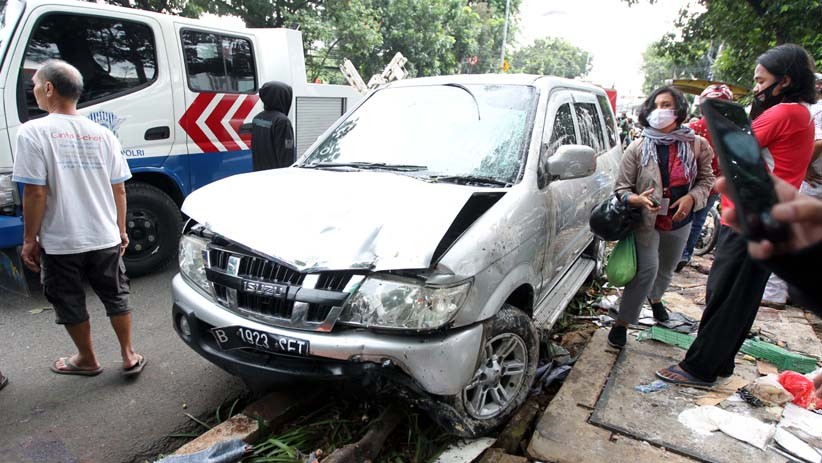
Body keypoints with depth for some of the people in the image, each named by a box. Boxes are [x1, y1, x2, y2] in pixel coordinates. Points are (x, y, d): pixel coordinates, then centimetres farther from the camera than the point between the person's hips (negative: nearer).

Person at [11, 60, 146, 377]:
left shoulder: (33, 132, -12)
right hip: (105, 238, 4)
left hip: (60, 243, -3)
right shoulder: (102, 134, 1)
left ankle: (87, 360, 32)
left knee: (70, 303, 15)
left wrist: (30, 239, -4)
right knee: (115, 297, 17)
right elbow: (118, 189, 3)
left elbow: (35, 192, -15)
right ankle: (129, 357, 24)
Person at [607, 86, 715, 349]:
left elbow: (706, 179, 6)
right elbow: (621, 188, -9)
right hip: (646, 221, -4)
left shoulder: (696, 146, -5)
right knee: (647, 270, -16)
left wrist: (692, 197, -15)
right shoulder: (638, 148, -11)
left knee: (666, 268, 22)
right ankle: (622, 322, -5)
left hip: (679, 221, 4)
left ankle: (655, 298, 54)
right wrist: (636, 199, -30)